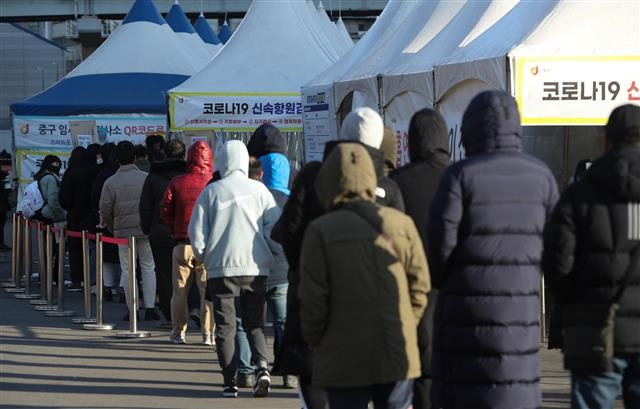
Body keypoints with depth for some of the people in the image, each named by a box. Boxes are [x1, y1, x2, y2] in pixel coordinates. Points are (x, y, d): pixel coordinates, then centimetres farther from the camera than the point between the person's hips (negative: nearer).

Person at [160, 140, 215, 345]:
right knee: (208, 289, 4)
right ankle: (208, 333, 0)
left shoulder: (177, 182, -1)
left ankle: (178, 331, 15)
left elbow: (165, 208, 1)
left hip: (182, 243, 1)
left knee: (180, 290, 12)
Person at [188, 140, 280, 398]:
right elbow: (275, 226, -2)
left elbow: (196, 230, -2)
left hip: (221, 267, -1)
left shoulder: (211, 191, -2)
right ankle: (261, 366, -13)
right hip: (256, 267, 1)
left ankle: (230, 382, 3)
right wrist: (267, 253, 12)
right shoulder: (258, 189, 0)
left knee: (225, 326, 6)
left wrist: (202, 256, 14)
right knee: (255, 323, 10)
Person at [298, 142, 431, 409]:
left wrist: (314, 342, 8)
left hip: (344, 359, -3)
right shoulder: (402, 224, 1)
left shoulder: (321, 231, -8)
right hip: (398, 356, 3)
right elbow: (419, 285, 4)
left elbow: (313, 300, -8)